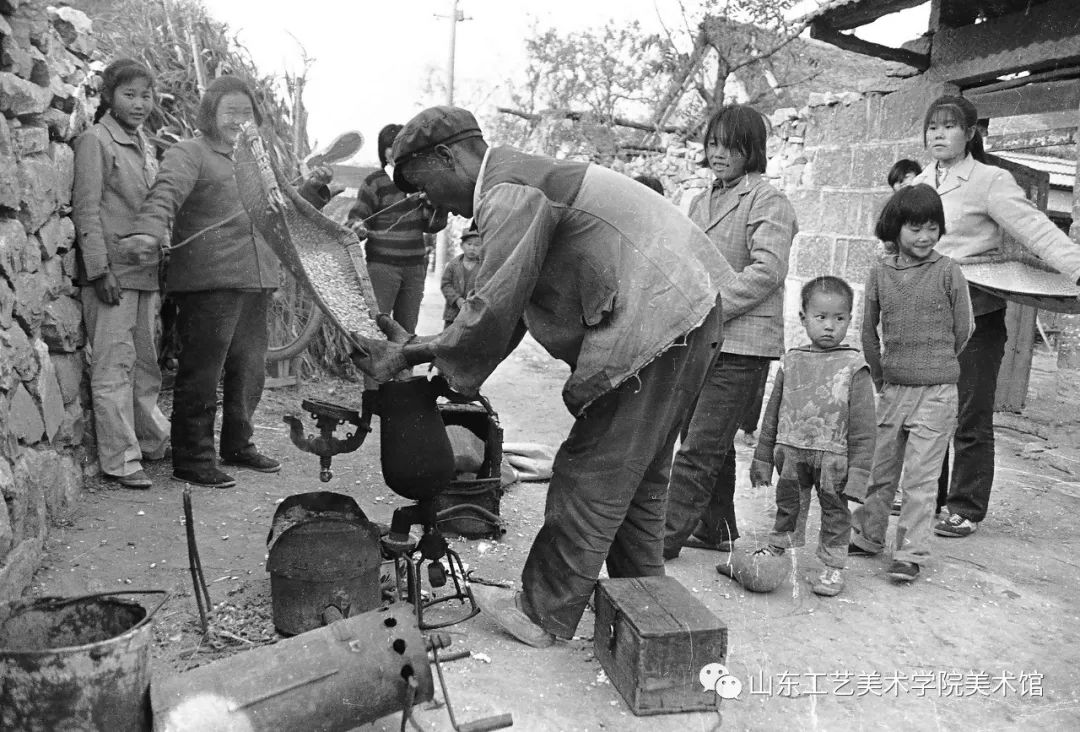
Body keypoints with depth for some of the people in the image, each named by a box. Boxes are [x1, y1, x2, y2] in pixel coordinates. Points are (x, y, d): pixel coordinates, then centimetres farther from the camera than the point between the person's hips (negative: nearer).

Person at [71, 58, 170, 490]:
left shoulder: (144, 143, 17)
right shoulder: (94, 141, -5)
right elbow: (86, 210, -10)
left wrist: (161, 269, 18)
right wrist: (100, 269, -16)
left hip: (146, 272, 7)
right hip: (112, 272, -7)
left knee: (147, 362, 13)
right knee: (114, 366, -4)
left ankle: (152, 441, 25)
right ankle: (119, 459, 1)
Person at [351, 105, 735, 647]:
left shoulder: (509, 193, -14)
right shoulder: (528, 176, 19)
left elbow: (493, 312, -21)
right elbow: (511, 304, 18)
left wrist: (413, 353, -8)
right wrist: (454, 374, 13)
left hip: (657, 328, -11)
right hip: (687, 317, 11)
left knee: (591, 480, -2)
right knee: (637, 476, 18)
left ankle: (543, 616, 11)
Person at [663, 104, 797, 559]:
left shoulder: (766, 201, -5)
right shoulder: (701, 203, 18)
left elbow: (767, 270, -17)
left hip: (742, 342, -8)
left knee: (700, 447, -8)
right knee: (714, 443, 15)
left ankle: (667, 535, -4)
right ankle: (716, 529, 27)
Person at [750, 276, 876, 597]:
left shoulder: (854, 366, -7)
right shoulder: (791, 361, 3)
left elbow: (863, 427, -7)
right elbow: (772, 414, 9)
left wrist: (858, 470, -11)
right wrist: (763, 458, 9)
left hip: (833, 457, -3)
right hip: (790, 453, 3)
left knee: (835, 511, 10)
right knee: (787, 504, 17)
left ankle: (833, 566, 25)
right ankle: (776, 551, 34)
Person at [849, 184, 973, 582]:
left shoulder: (948, 272, -6)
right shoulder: (880, 273, 2)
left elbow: (963, 330, 1)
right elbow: (869, 330, 12)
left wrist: (936, 366, 11)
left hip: (936, 392, -3)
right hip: (892, 389, 3)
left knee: (920, 477, -1)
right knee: (881, 470, 15)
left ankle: (910, 553, 8)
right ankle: (867, 535, 30)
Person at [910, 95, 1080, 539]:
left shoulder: (990, 181, -5)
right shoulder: (921, 184, 12)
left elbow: (1035, 228, -15)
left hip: (976, 314, -5)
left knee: (971, 417, 1)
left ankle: (966, 509, 13)